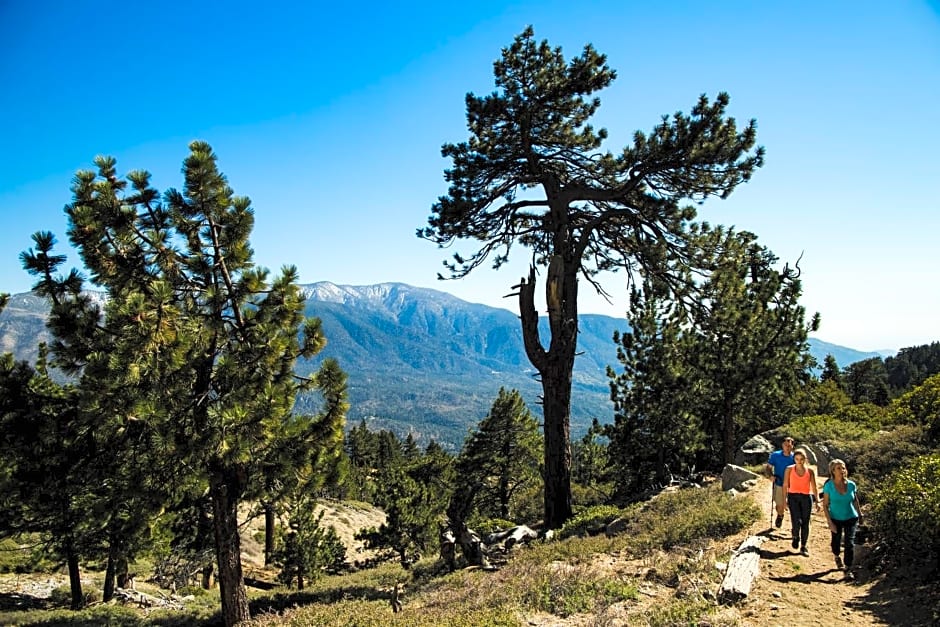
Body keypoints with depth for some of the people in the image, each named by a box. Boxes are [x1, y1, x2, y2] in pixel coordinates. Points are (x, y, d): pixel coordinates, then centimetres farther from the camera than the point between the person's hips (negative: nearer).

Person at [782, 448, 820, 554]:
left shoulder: (810, 471, 4)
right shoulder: (789, 470, 2)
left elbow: (814, 487, 8)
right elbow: (785, 485, 4)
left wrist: (817, 501, 0)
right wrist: (785, 499, 0)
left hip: (806, 497, 1)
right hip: (793, 497, -1)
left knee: (805, 523, 4)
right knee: (796, 521, -16)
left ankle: (803, 546, 19)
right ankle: (796, 537, 16)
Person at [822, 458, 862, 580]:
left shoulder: (851, 485, -11)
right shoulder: (829, 486, -17)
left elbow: (855, 500, 7)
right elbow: (825, 505, -12)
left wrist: (860, 514, 16)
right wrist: (830, 523, -17)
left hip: (851, 518, 1)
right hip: (836, 519, 0)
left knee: (849, 542, -8)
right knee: (836, 540, 18)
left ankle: (848, 570, -1)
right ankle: (837, 557, 49)